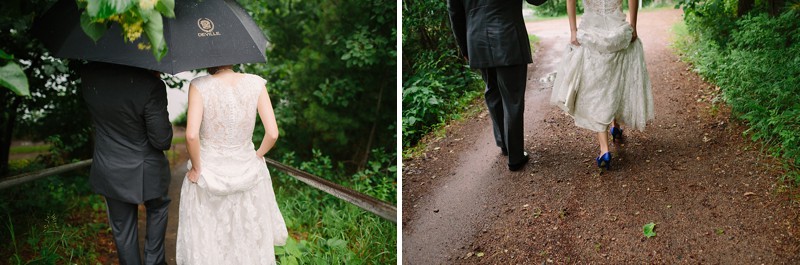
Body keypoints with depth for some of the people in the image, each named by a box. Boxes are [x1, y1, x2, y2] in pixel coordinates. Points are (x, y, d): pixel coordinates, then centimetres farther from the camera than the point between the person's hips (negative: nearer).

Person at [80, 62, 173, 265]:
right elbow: (161, 141, -20)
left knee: (123, 230, 18)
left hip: (109, 171, 3)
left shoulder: (88, 75, -14)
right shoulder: (151, 85, -29)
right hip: (145, 172, -3)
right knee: (157, 208, 28)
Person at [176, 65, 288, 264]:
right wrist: (257, 156, 5)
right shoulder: (255, 83, -11)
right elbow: (272, 134, -13)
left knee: (206, 244, 18)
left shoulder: (199, 86, -16)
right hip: (247, 172, 2)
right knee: (249, 240, 23)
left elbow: (192, 135, -25)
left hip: (208, 175, -1)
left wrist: (196, 168, -9)